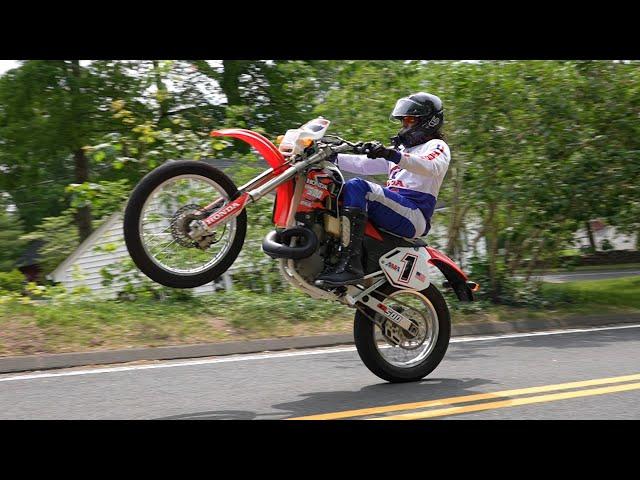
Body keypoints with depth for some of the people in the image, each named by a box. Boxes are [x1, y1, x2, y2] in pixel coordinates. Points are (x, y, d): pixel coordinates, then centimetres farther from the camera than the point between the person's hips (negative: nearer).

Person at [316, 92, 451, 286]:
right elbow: (364, 165, 27)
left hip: (413, 215, -9)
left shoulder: (437, 146, 7)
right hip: (393, 209, 9)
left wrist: (391, 155, -33)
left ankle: (350, 264, -41)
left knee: (356, 187, -30)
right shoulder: (402, 149, 33)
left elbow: (431, 167, -19)